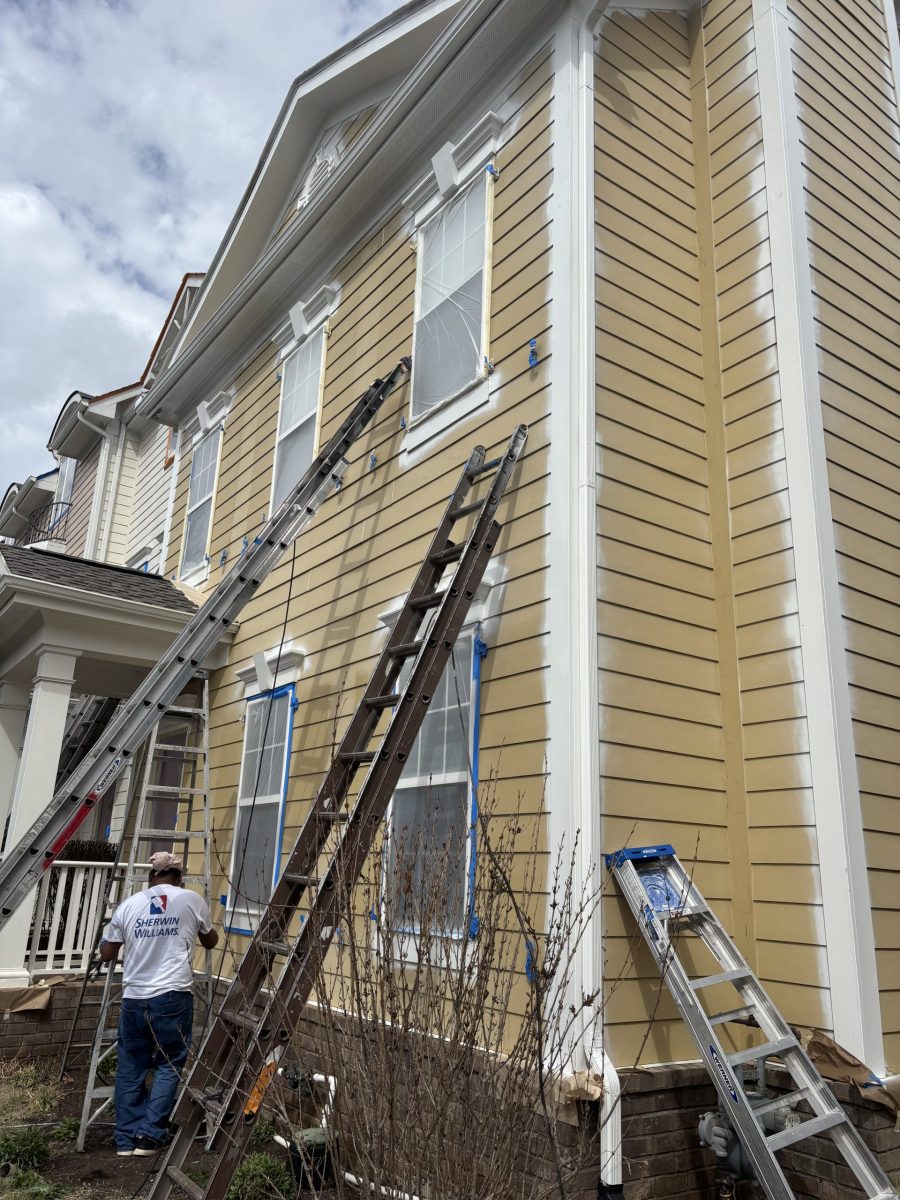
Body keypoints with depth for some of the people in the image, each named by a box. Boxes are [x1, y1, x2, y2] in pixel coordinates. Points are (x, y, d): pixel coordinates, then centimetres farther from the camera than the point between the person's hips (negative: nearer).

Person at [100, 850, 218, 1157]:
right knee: (169, 1066, 9)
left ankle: (126, 1140, 17)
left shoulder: (129, 905, 5)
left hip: (134, 999, 3)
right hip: (173, 997, -2)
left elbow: (106, 954, 13)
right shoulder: (193, 900, 1)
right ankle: (149, 1136, 5)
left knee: (130, 1069, 14)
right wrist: (203, 929, 38)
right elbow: (210, 941, 17)